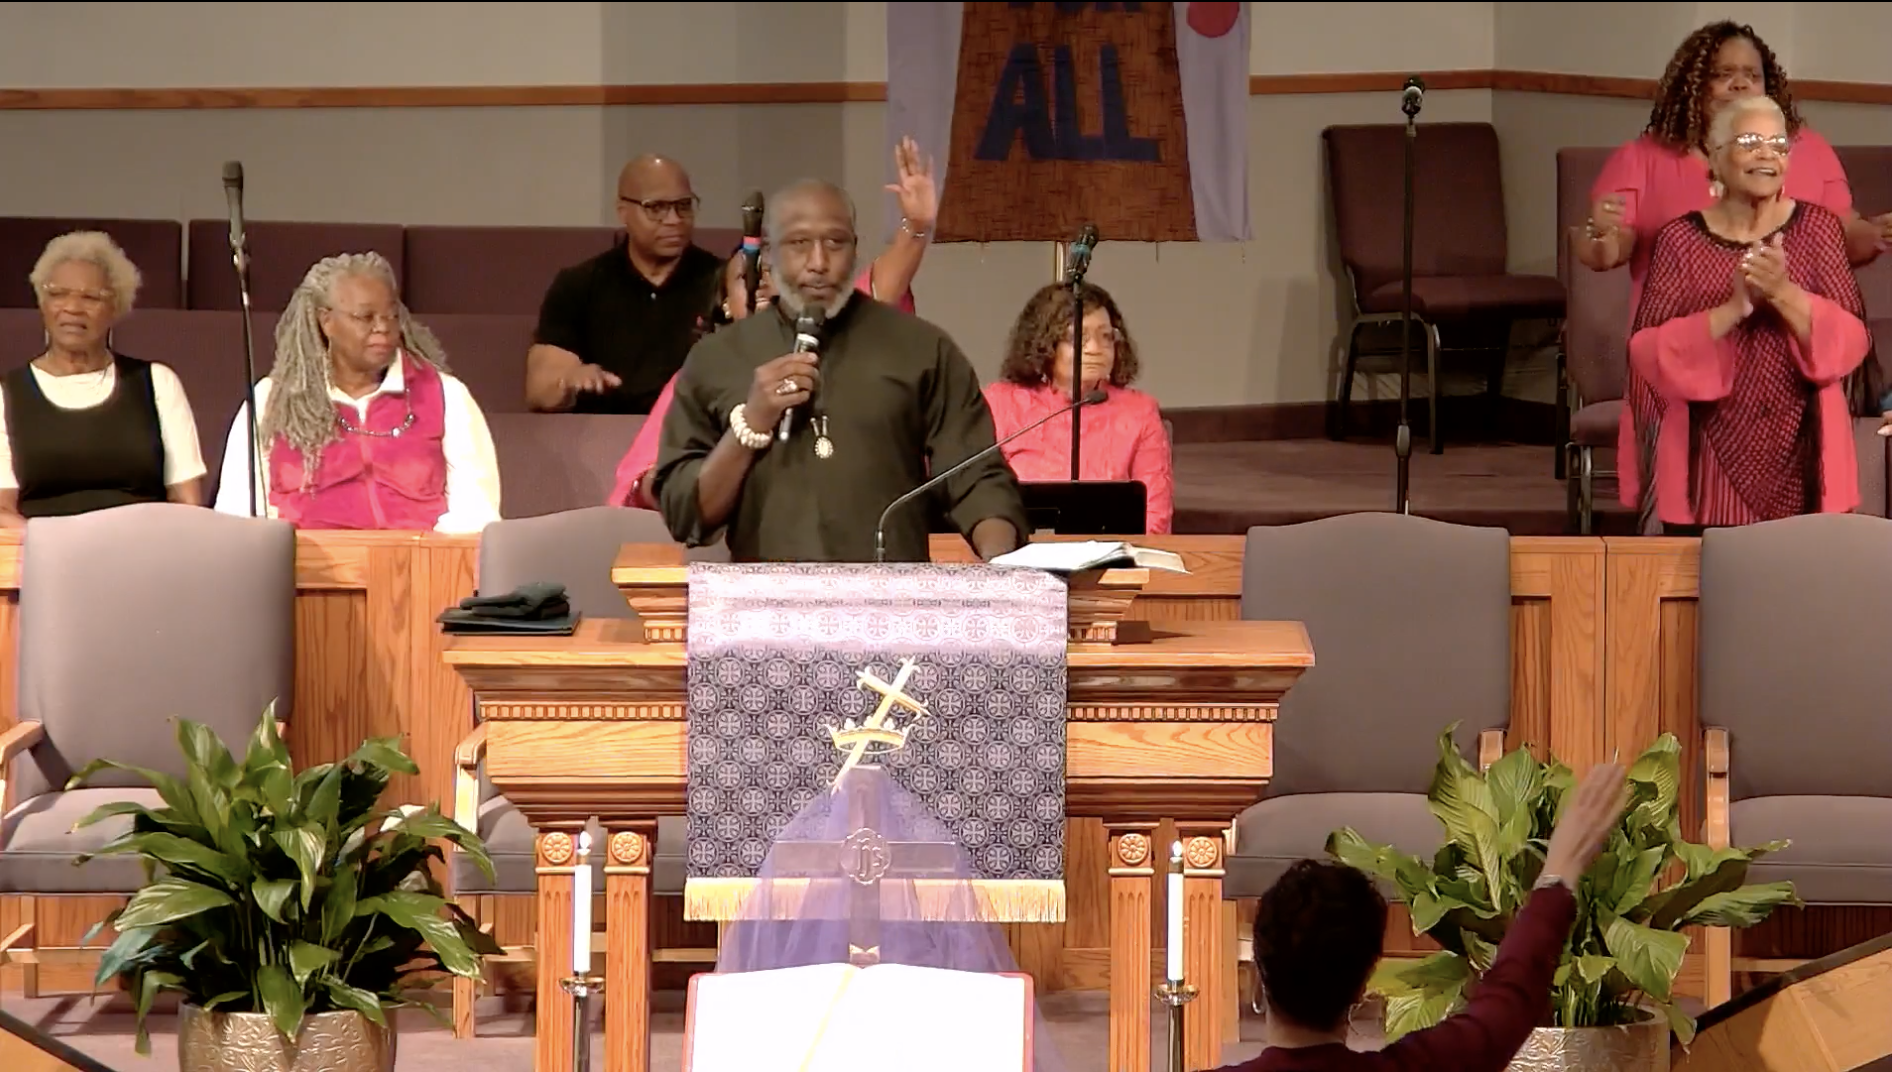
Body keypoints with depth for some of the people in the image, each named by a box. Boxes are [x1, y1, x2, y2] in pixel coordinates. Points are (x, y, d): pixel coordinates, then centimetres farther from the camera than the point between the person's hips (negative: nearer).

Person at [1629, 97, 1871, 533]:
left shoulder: (1817, 228, 2)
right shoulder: (1680, 239, -1)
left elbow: (1850, 344, -4)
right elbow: (1647, 353, -8)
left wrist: (1784, 293, -20)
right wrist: (1733, 309, -20)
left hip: (1800, 461, 1)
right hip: (1710, 461, -1)